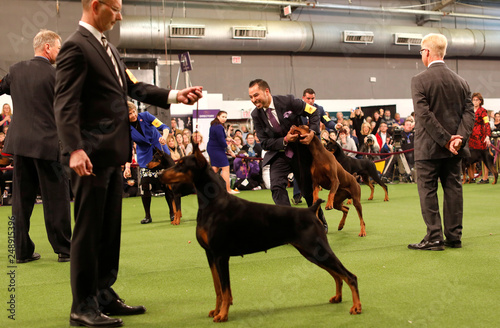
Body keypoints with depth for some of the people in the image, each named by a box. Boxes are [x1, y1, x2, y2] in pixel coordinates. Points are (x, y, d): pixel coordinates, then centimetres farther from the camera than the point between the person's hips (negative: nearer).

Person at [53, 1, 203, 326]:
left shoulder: (107, 47, 18)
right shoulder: (76, 47, -11)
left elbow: (133, 87, 18)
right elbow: (65, 104, -18)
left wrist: (175, 96, 7)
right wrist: (74, 149, -27)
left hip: (112, 153, 9)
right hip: (92, 153, -9)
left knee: (110, 226, 14)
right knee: (89, 229, -3)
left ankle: (104, 294, 24)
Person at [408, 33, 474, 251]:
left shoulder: (420, 80, -10)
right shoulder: (460, 81, 7)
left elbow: (424, 114, -18)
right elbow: (469, 112, 0)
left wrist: (445, 140, -16)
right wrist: (459, 138, -8)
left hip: (429, 147, -5)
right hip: (454, 150, 5)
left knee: (428, 191, 2)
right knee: (453, 188, 11)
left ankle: (434, 237, 1)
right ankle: (454, 236, 15)